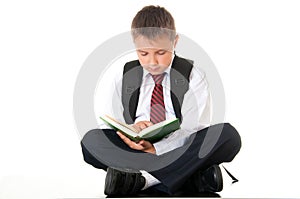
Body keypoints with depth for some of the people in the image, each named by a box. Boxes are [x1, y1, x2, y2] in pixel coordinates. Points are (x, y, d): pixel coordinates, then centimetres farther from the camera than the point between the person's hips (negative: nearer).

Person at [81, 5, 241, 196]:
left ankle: (141, 179, -34)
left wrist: (156, 148, -22)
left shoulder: (193, 76, 5)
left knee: (229, 134, -29)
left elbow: (195, 129, -6)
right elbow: (108, 125, 6)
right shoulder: (124, 77, 11)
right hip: (135, 150, 2)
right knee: (91, 140, -27)